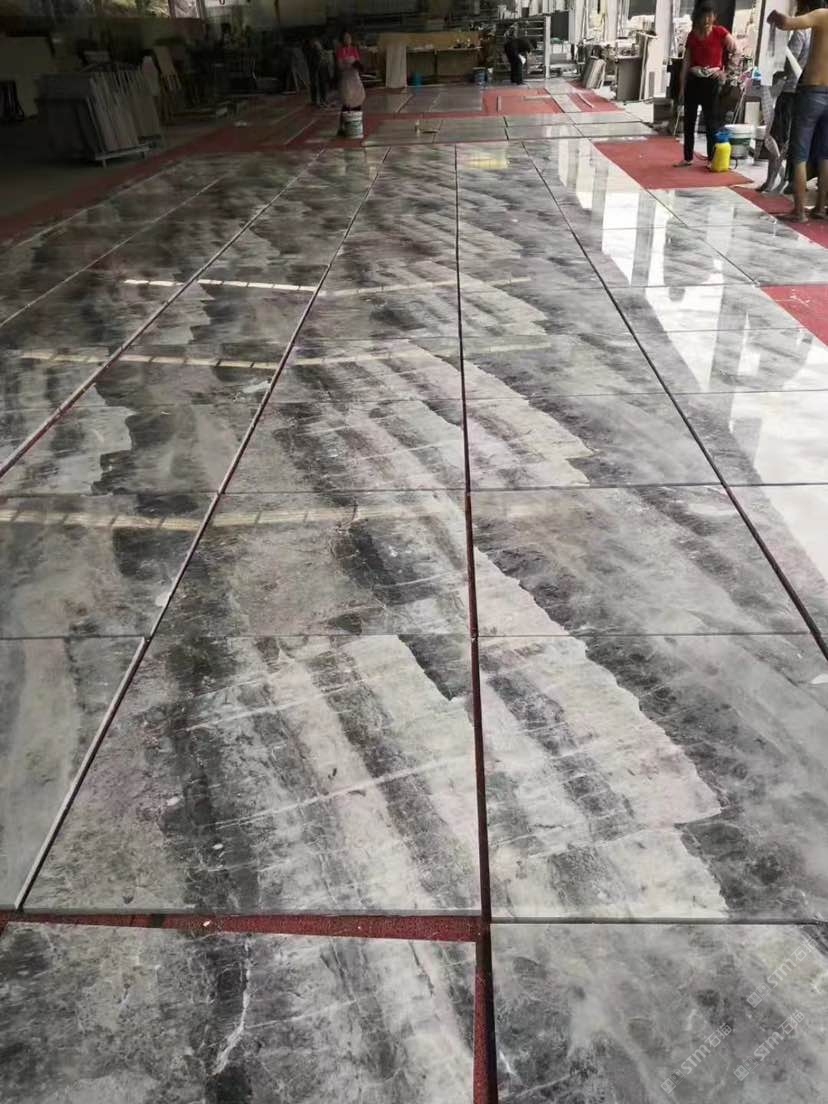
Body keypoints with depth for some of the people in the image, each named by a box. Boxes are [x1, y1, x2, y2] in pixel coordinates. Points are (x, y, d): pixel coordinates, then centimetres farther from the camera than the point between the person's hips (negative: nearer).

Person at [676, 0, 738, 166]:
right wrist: (682, 86, 5)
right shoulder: (692, 35, 5)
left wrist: (725, 72, -3)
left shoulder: (720, 33, -6)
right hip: (693, 81, 4)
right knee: (689, 120, 7)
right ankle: (688, 157, 17)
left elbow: (736, 52, -1)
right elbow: (686, 62, 8)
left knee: (711, 121, -1)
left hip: (711, 82, -4)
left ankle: (712, 159, 6)